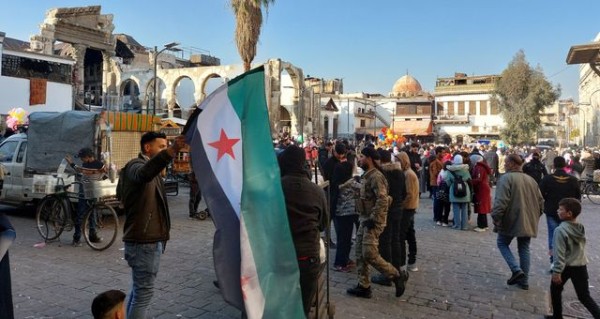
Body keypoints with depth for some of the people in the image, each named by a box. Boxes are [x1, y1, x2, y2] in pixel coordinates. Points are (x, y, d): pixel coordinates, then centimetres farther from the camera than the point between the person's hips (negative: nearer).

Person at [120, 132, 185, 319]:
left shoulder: (151, 169, 20)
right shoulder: (136, 166, -13)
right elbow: (144, 174, -40)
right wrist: (172, 150, -53)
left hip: (150, 240, 10)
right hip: (143, 241, -10)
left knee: (139, 289, 18)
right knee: (144, 292, -6)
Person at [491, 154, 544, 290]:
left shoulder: (506, 178, -13)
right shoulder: (531, 179, 10)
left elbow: (501, 201, -22)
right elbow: (540, 202, 15)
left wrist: (496, 218, -15)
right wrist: (534, 217, 24)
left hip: (511, 221, -6)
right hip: (527, 222, 6)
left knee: (502, 243, 13)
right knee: (524, 249, 14)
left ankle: (516, 270, -3)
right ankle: (524, 281, 17)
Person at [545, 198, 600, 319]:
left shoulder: (561, 230, -20)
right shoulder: (581, 227, 2)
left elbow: (560, 253, -21)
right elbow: (581, 247, 15)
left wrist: (557, 271, -17)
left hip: (566, 266, -6)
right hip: (581, 266, 6)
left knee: (555, 290, 16)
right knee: (584, 297, 13)